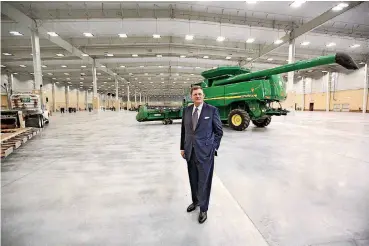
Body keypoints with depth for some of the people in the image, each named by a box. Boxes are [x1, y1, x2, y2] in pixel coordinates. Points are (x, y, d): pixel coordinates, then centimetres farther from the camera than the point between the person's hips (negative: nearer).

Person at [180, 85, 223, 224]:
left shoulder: (212, 110, -6)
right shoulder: (186, 110, 6)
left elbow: (219, 131, -1)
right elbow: (183, 130, 11)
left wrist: (213, 147, -6)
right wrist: (183, 147, 8)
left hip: (205, 152, -4)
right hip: (190, 151, 4)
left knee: (204, 181, 6)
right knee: (193, 180, 17)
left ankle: (203, 209, 25)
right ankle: (195, 201, 41)